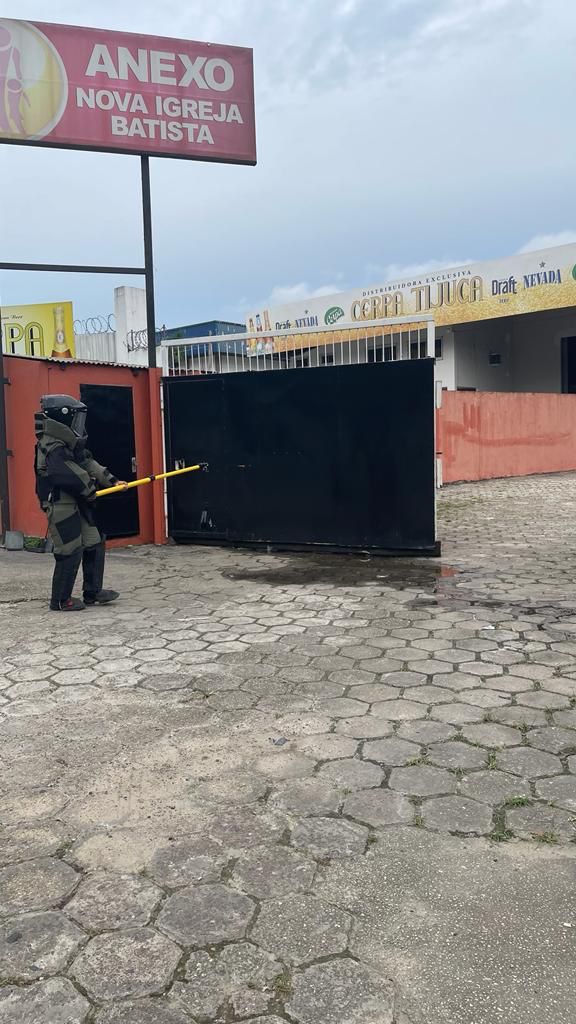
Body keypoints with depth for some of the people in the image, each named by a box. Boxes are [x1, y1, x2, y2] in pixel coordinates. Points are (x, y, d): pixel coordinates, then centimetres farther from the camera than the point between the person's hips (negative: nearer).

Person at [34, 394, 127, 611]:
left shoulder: (70, 443, 10)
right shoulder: (53, 448, -21)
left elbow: (88, 463, 14)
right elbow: (72, 476, -25)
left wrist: (112, 481, 6)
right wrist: (90, 490, -9)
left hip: (77, 504, 10)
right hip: (61, 506, -10)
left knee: (95, 545, 12)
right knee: (70, 552, -3)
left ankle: (93, 592, 22)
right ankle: (60, 600, 10)